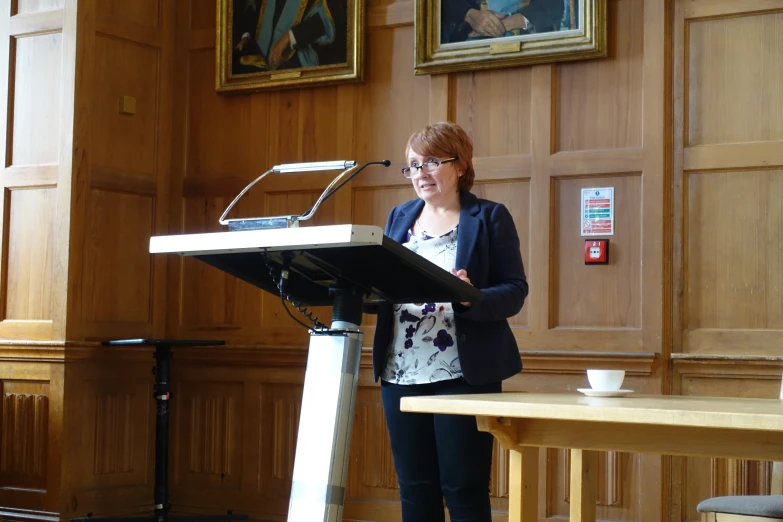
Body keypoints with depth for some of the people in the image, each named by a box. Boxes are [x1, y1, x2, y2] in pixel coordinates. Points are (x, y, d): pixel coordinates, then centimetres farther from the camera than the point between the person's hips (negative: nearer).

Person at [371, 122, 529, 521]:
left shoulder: (490, 217, 0)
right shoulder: (399, 217, 14)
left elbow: (515, 292, -6)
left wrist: (471, 299, -24)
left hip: (464, 374, -5)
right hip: (401, 374, 5)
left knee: (464, 489, -2)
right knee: (414, 488, 9)